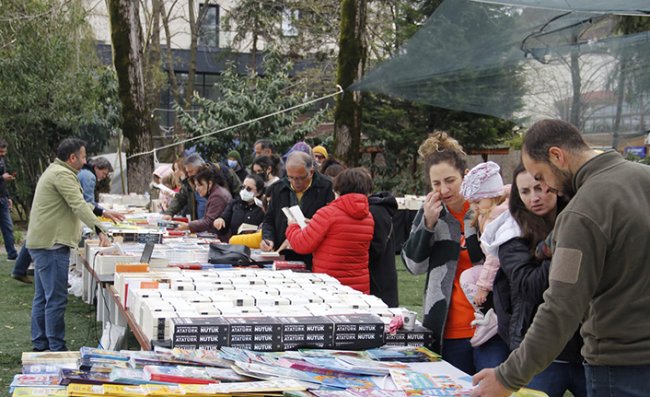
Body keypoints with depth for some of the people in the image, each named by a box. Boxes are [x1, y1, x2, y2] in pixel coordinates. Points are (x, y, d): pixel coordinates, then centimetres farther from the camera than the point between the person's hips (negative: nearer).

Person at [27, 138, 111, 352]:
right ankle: (56, 348, -6)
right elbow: (79, 205, -26)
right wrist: (100, 230, -32)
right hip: (52, 244, -11)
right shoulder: (62, 175, -15)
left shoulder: (55, 171, 20)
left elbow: (77, 202, 29)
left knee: (42, 297, 15)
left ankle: (40, 344, 22)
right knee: (56, 299, -8)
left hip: (42, 243, 11)